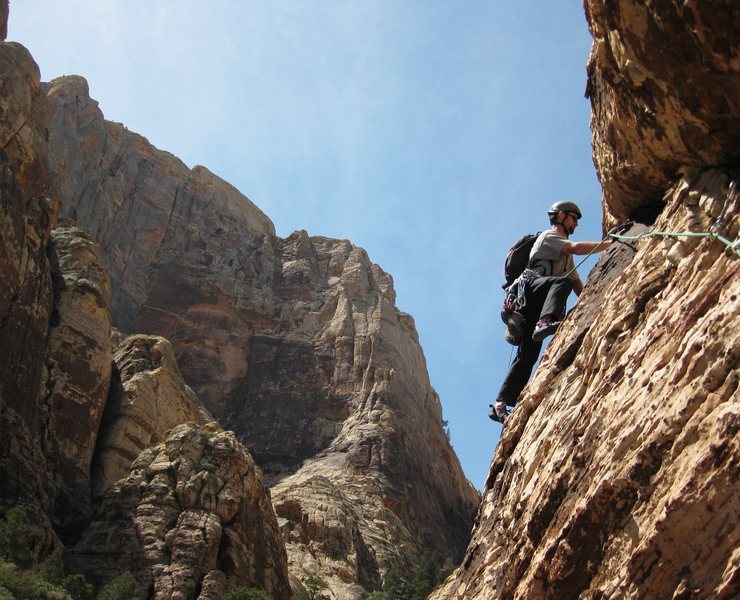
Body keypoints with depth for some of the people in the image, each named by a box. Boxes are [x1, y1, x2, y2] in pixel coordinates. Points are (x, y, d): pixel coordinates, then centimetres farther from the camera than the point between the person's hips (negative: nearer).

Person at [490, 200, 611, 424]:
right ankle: (544, 323, -56)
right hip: (530, 287, -8)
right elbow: (577, 247, -11)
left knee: (528, 354, -4)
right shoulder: (548, 237, 8)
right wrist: (612, 244, -13)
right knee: (562, 281, -34)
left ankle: (500, 405, -10)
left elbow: (577, 284, 28)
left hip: (538, 306, 8)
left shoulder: (565, 255, 35)